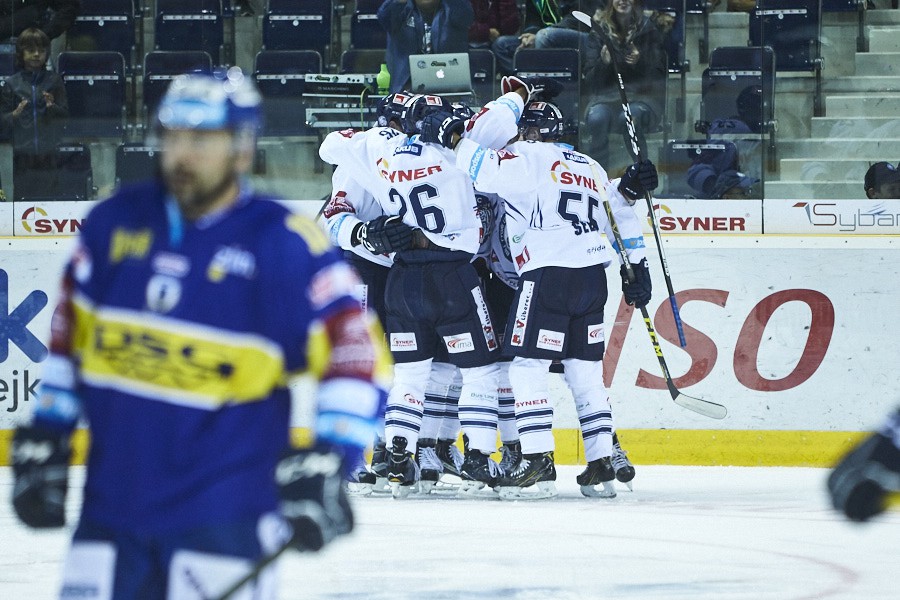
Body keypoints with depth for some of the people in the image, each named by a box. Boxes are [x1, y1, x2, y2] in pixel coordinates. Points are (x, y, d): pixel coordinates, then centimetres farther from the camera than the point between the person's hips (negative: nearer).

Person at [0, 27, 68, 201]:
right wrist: (15, 115, -15)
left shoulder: (54, 80, 5)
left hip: (48, 152, 0)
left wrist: (52, 107, -16)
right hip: (22, 152, 0)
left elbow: (65, 115, 3)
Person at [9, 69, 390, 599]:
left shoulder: (284, 245, -9)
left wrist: (325, 467, -20)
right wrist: (44, 442, 14)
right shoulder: (116, 222, 6)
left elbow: (357, 355, -11)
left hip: (225, 521, -5)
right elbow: (72, 332, 17)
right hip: (111, 509, 5)